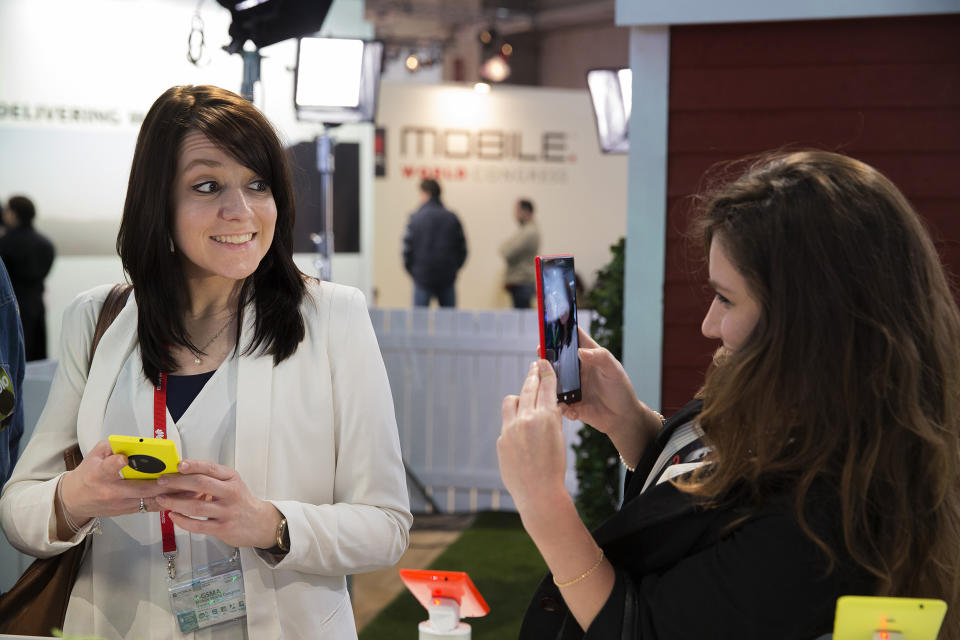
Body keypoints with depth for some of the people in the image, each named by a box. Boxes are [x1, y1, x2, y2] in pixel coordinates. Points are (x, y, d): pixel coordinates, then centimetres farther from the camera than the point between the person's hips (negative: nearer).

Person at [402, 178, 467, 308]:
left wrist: (412, 271, 8)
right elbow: (462, 248, 5)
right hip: (447, 279, 3)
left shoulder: (416, 218, -7)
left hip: (423, 279, -3)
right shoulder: (452, 218, 3)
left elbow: (408, 248, -6)